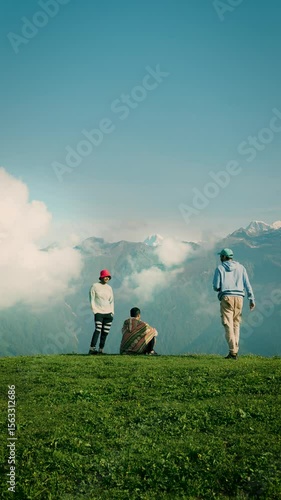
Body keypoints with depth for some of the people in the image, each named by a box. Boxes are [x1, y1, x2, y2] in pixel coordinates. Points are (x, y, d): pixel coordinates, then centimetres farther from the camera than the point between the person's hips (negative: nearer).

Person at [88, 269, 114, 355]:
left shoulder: (109, 288, 14)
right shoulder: (95, 286, 1)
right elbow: (92, 300, -1)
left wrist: (112, 312, 8)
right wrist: (95, 311, -8)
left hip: (108, 313, 5)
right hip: (99, 313, -5)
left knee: (105, 332, 0)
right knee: (98, 330, -17)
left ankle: (101, 350, 5)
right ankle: (92, 349, -18)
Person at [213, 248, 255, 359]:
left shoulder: (220, 268, 5)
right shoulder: (240, 267, 13)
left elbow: (216, 287, 0)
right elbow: (247, 284, 5)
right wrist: (252, 299, 5)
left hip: (226, 297, -3)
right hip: (239, 297, 3)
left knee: (228, 325, -4)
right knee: (236, 325, 13)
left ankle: (233, 352, -12)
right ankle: (235, 350, 8)